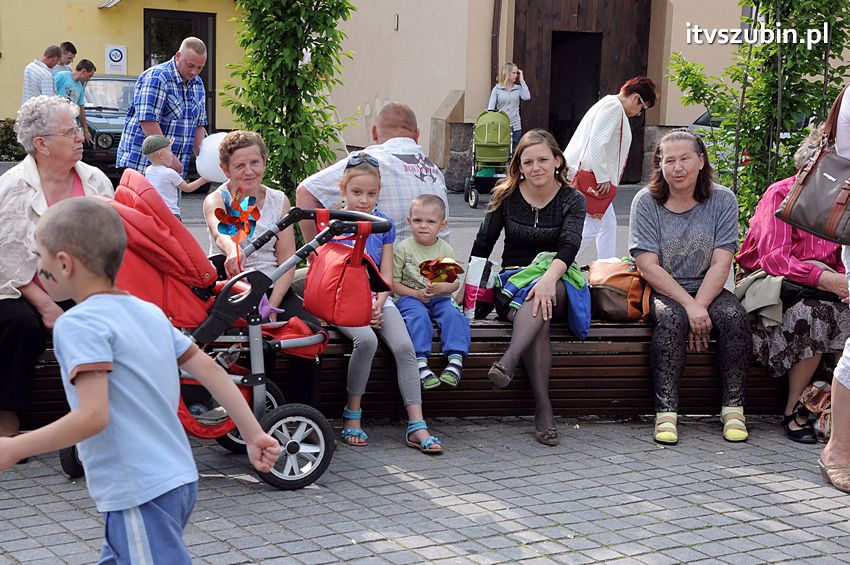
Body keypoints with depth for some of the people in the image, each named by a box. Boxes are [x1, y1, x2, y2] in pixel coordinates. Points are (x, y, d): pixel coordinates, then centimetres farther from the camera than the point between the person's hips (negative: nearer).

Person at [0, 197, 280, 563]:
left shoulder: (79, 324, -13)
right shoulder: (149, 312, 10)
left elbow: (93, 417, -23)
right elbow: (211, 371, 9)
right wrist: (254, 435, 13)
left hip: (141, 496, -9)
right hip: (179, 479, 9)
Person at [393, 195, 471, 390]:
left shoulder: (446, 250, 6)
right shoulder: (403, 249, 0)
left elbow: (455, 283, 6)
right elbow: (393, 283, -2)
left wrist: (441, 287, -17)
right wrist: (416, 293, -16)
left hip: (440, 298, 2)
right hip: (410, 297, -2)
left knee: (453, 314, -27)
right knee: (418, 316, -33)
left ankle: (456, 359, -34)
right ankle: (421, 363, -41)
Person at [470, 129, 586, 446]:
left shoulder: (572, 200, 2)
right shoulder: (506, 196, 7)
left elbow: (569, 245, -16)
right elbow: (482, 245, 11)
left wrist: (549, 277, -35)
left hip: (557, 289, 0)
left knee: (540, 299, -38)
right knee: (536, 315, -35)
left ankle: (508, 361, -57)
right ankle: (543, 409, -44)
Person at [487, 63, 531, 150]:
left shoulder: (518, 88, 7)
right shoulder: (497, 89, 3)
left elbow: (527, 97, -13)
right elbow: (490, 107, -1)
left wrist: (522, 80, -5)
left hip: (515, 127, 2)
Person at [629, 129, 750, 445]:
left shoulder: (722, 200, 0)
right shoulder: (646, 202, -4)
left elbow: (721, 263, -7)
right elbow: (648, 266, -11)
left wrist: (700, 306, -21)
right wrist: (689, 306, -21)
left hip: (707, 290, 2)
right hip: (662, 290, -2)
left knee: (735, 316, -28)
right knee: (671, 318, -34)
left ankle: (733, 408, -19)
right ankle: (666, 412, -33)